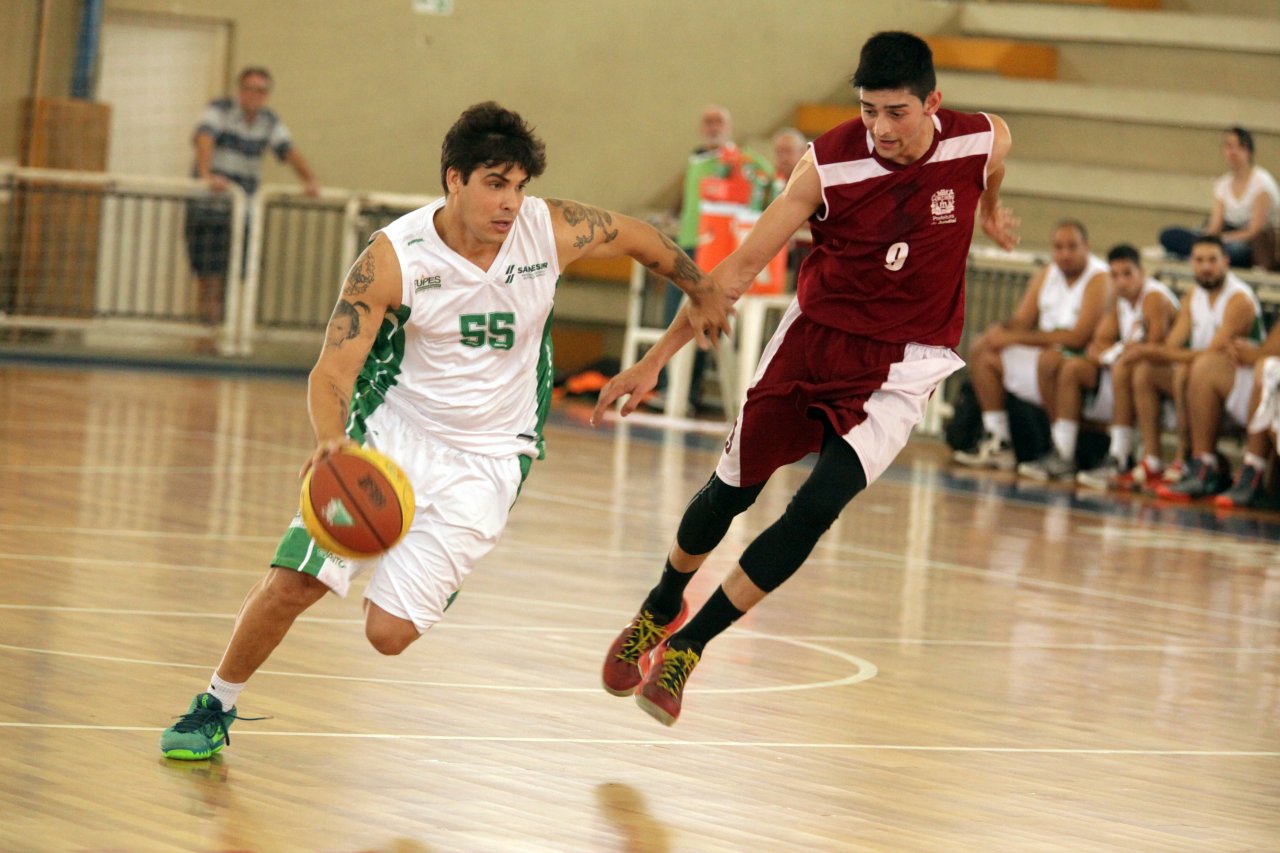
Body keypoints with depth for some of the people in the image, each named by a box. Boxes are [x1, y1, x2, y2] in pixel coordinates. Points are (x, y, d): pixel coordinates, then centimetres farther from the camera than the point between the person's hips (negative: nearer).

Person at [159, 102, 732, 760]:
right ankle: (216, 706, 13)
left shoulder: (551, 230, -12)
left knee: (389, 633, -12)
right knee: (290, 584, -12)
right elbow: (332, 369, -17)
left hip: (484, 460, 1)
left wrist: (701, 292, 25)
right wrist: (330, 440, -39)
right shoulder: (394, 257, -16)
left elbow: (636, 236, 8)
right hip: (390, 432, -1)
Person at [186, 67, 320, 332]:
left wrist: (309, 180, -11)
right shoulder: (220, 109, -5)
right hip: (207, 202, -5)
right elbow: (204, 138, -20)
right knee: (208, 272, -9)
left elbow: (289, 150, 5)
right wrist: (206, 175, -36)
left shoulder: (269, 121, 12)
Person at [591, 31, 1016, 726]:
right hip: (814, 336, 0)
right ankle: (661, 609, 39)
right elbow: (741, 266, -14)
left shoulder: (983, 142, -15)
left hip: (903, 365, 0)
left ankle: (687, 646, -3)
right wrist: (655, 360, -17)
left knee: (815, 508, -15)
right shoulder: (830, 163, -19)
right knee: (729, 492, 10)